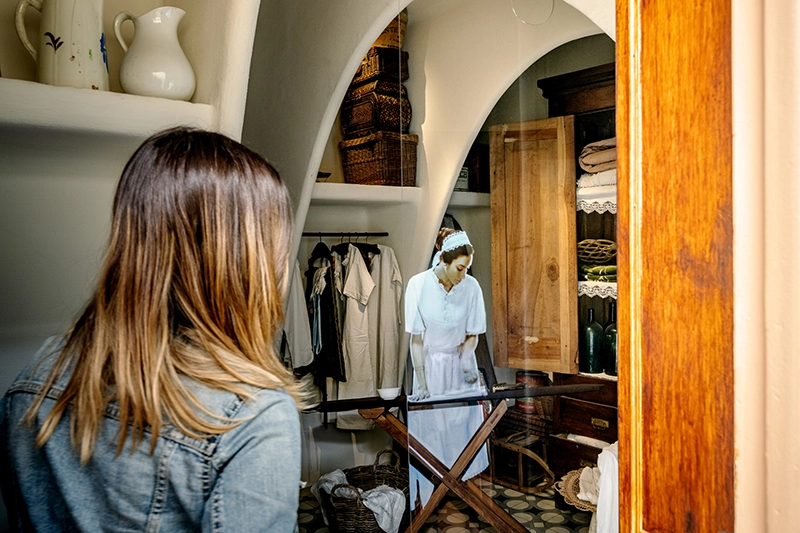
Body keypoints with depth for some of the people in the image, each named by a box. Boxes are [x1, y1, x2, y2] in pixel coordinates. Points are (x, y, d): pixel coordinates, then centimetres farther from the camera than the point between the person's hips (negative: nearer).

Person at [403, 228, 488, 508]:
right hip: (429, 363, -2)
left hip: (460, 363, 2)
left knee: (463, 423, 4)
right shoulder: (419, 285, -17)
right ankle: (429, 493, 15)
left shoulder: (471, 287, -11)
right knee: (429, 427, 1)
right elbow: (416, 339, -13)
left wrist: (466, 362, -18)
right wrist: (421, 383, -17)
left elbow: (472, 335, 0)